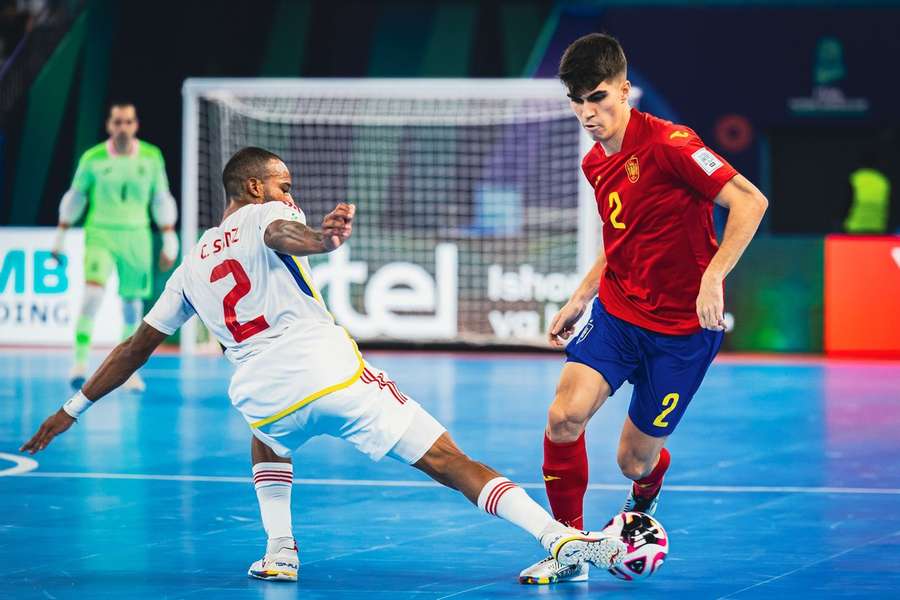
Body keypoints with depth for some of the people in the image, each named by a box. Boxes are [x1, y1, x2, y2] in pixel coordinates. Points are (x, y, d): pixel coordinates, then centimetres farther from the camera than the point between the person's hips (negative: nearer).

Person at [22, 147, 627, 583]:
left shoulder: (190, 267, 26)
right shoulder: (264, 215, 12)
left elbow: (136, 347, 30)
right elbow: (281, 233, -15)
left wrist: (74, 408, 39)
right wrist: (321, 238, -39)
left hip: (266, 399, 4)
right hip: (333, 371, -4)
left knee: (268, 438, 42)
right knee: (453, 464, -6)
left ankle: (280, 550, 24)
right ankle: (562, 538, -19)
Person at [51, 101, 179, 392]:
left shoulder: (152, 157, -2)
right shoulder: (93, 158, -5)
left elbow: (161, 200, 7)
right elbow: (75, 196, 7)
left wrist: (170, 240, 3)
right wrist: (60, 236, 9)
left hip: (136, 237, 2)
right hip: (100, 234, -2)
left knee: (132, 306, 6)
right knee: (92, 295, -21)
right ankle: (80, 362, -19)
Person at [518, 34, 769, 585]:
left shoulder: (667, 143, -17)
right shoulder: (595, 165, 7)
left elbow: (750, 201, -21)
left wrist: (712, 278, -29)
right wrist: (581, 298, 19)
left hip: (683, 328, -6)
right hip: (616, 313, 6)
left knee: (636, 460, 3)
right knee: (565, 416, -18)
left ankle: (645, 499, 43)